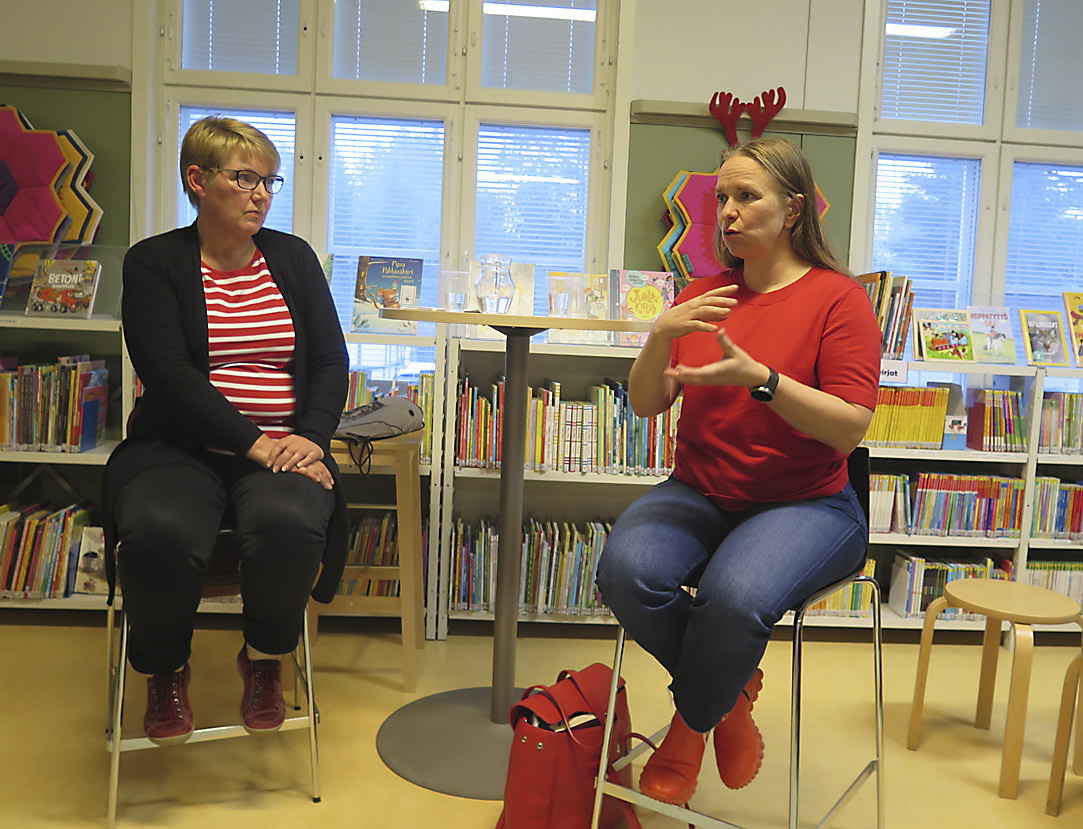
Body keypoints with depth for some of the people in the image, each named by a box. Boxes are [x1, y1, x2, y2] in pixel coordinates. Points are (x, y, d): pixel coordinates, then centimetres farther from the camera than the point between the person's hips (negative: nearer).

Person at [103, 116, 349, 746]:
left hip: (284, 448, 2)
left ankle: (266, 659, 1)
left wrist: (311, 438, -10)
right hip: (180, 447, -1)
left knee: (289, 523, -32)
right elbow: (168, 373, -9)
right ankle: (165, 668, 3)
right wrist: (254, 444, -19)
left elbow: (331, 361, 9)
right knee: (159, 534, -32)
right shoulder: (154, 263, 4)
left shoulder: (293, 257, 14)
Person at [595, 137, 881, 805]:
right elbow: (645, 404, 5)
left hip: (806, 505, -4)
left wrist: (759, 378, -25)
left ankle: (692, 725, 2)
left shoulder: (840, 297, -3)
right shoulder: (704, 294, 10)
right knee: (626, 571, -26)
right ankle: (733, 688, 3)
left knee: (735, 595, -33)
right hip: (699, 494, 4)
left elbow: (850, 428, -11)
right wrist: (662, 336, -15)